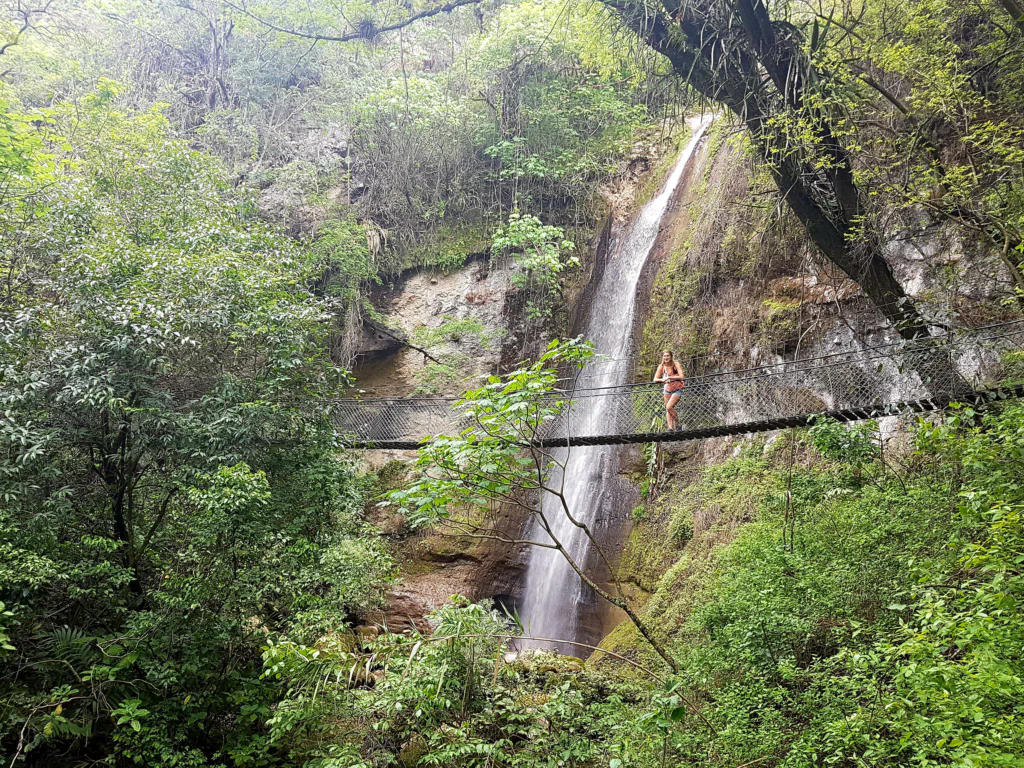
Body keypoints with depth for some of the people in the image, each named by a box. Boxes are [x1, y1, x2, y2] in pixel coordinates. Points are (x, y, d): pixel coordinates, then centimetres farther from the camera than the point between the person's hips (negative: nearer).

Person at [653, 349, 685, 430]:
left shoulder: (676, 364, -17)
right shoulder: (661, 366, -6)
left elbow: (681, 376, -27)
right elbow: (655, 379, -7)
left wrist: (669, 377, -34)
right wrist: (662, 380, -29)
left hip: (677, 389, -5)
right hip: (667, 389, 5)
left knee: (669, 407, -18)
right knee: (667, 409, 3)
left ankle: (677, 424, -1)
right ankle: (671, 428, 8)